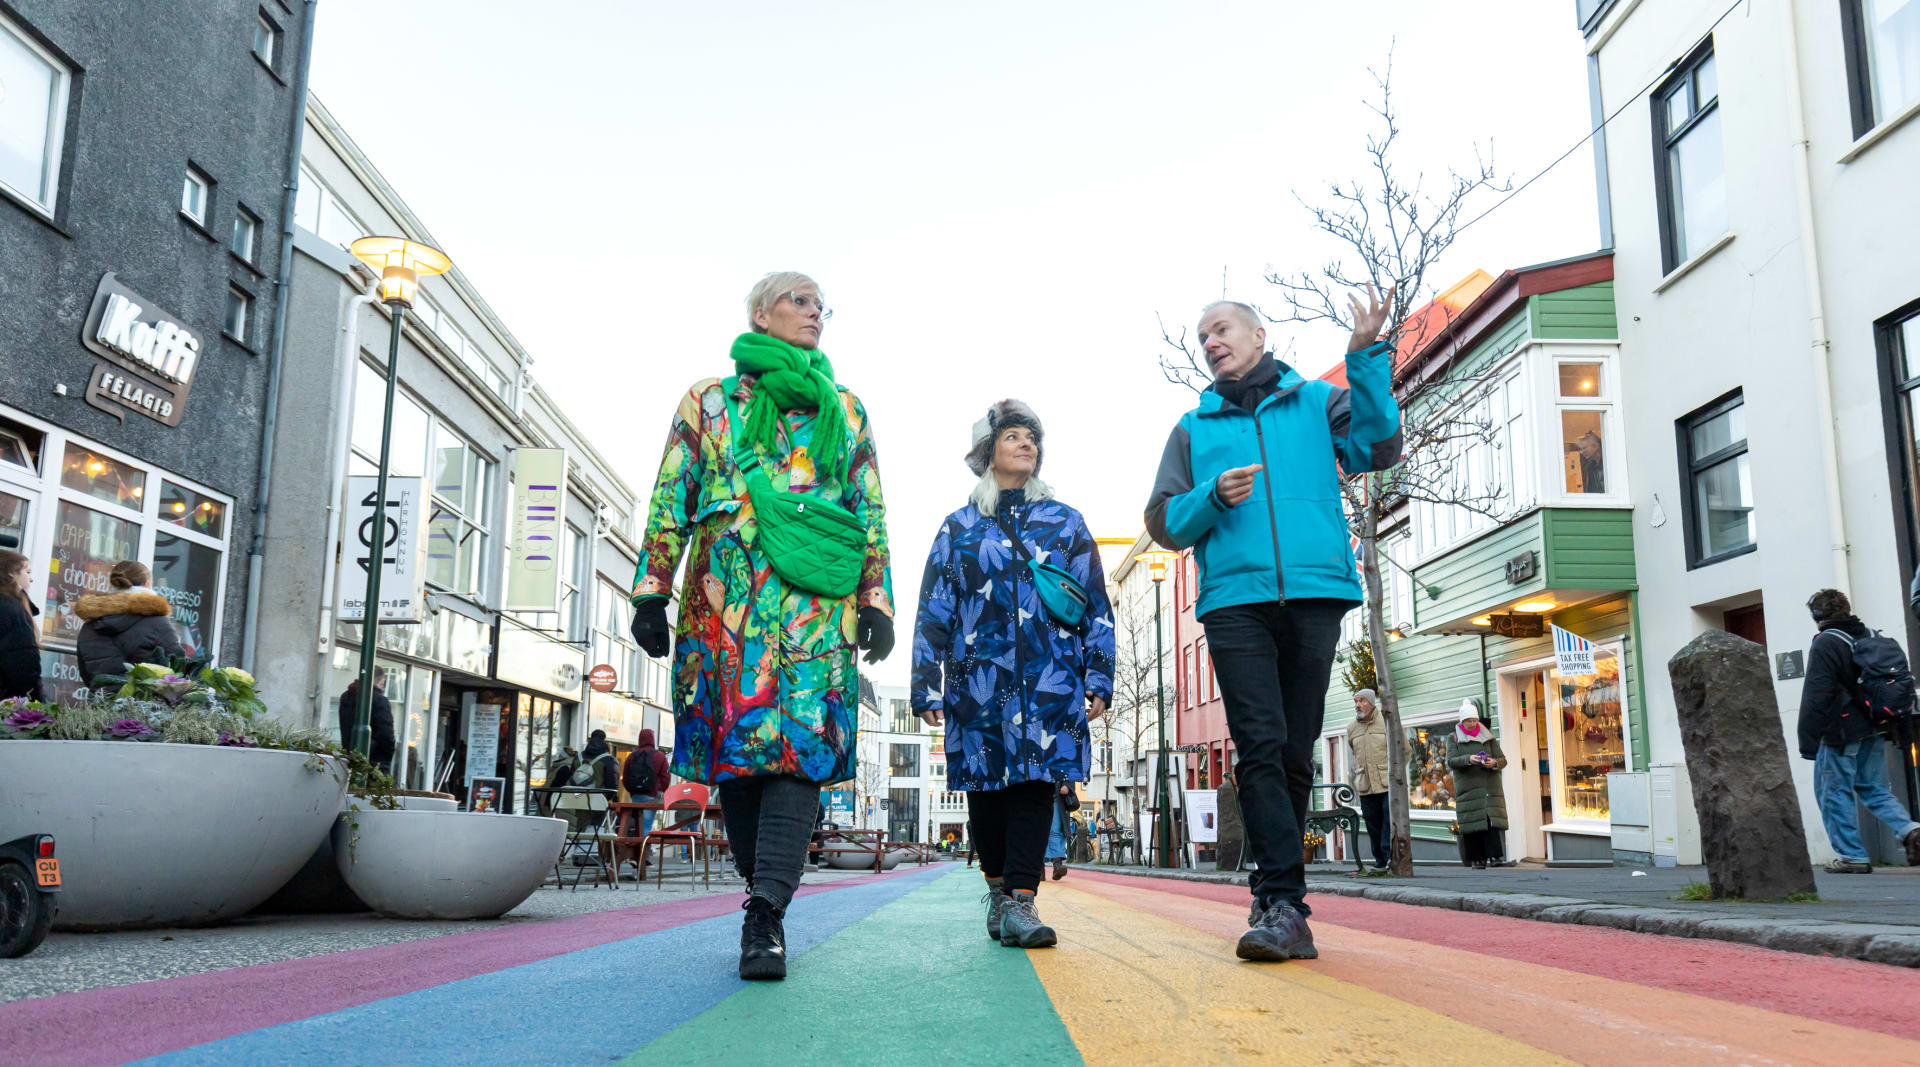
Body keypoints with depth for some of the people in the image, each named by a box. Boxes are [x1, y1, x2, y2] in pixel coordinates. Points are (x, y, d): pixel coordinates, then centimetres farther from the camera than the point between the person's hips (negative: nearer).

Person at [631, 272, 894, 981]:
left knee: (799, 745, -14)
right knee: (733, 746, -2)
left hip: (817, 603, 0)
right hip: (726, 602, 0)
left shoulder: (845, 410, 21)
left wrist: (876, 602, 6)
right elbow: (672, 499, 11)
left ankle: (765, 913, -16)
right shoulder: (708, 401, 17)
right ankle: (769, 905, 11)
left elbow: (871, 514, 16)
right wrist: (652, 591, 1)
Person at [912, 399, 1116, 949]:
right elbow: (933, 612, 10)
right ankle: (998, 887, 21)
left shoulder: (1065, 523, 16)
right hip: (980, 677, 0)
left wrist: (1098, 678, 5)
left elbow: (1096, 604, 13)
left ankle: (1019, 902, -6)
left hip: (1050, 679, 0)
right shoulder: (959, 527, 13)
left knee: (1036, 783, -8)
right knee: (985, 787, 3)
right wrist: (928, 687, 3)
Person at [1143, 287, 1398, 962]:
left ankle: (1276, 901, 11)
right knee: (1261, 746, -13)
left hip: (1316, 593, 0)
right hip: (1235, 598, 0)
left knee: (1295, 753, 2)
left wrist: (1366, 358, -8)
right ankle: (1284, 906, -15)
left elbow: (1376, 450, 0)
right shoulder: (1194, 428, 21)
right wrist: (1213, 497, -4)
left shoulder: (1317, 401, 18)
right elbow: (1164, 524, 15)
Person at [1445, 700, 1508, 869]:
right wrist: (1468, 759, -22)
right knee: (1472, 823, -6)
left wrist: (1494, 763, -15)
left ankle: (1493, 856, -14)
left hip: (1490, 786, 1)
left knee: (1491, 821, -11)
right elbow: (1451, 762, -4)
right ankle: (1476, 859, -2)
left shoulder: (1488, 737, 14)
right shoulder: (1453, 738, 9)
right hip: (1468, 789, -1)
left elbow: (1503, 759, 9)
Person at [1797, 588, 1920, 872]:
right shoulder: (1871, 637, 12)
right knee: (1873, 787, 16)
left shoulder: (1825, 644, -13)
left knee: (1835, 792, 1)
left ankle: (1852, 856, 2)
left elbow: (1815, 699, -18)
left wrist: (1808, 742, -15)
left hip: (1841, 733, -8)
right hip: (1874, 731, 8)